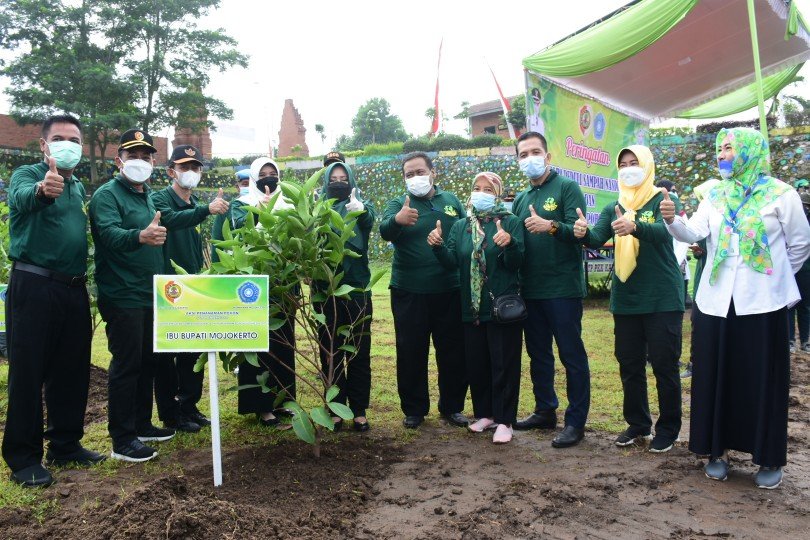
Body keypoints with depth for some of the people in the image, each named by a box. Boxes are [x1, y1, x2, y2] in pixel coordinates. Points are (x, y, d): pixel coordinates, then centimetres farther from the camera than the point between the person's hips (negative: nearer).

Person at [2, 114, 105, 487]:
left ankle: (66, 445, 25)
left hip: (74, 288, 7)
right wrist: (42, 189, -53)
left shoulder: (78, 187, 16)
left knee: (73, 369, 12)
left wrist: (85, 277, 4)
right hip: (34, 286, -7)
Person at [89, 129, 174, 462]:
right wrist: (140, 236, -48)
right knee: (126, 365, -4)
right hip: (122, 297, -8)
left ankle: (142, 425, 27)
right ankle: (122, 440, 6)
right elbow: (110, 234, -29)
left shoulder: (149, 197, 16)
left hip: (151, 295, 8)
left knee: (148, 362, 14)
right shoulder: (107, 195, -10)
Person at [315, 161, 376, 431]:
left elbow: (369, 219, -19)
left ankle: (359, 410, 15)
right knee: (330, 352, 7)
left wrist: (360, 209, -42)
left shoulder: (360, 207, 5)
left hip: (357, 289, -1)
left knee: (359, 351, 5)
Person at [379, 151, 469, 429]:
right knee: (410, 353, 5)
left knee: (453, 351, 10)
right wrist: (397, 220, -43)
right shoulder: (398, 203, 1)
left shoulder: (451, 201, 10)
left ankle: (452, 406, 26)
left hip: (449, 291, 2)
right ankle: (414, 409, 21)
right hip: (409, 293, -2)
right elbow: (385, 231, -19)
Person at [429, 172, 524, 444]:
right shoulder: (460, 226, 11)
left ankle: (504, 420, 11)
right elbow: (452, 263, 0)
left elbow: (515, 264, -11)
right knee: (476, 364, 11)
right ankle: (485, 413, 27)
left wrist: (509, 244, -31)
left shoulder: (511, 223, -2)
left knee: (504, 365, 1)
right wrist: (438, 246, -18)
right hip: (471, 308, 4)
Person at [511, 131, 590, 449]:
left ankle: (576, 422, 11)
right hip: (531, 289, 7)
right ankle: (545, 411, 29)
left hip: (563, 288, -7)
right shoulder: (521, 199, 15)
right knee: (538, 354, 15)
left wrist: (551, 226, -32)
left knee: (572, 356, 1)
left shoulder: (567, 187, -4)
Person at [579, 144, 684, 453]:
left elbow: (662, 231, -23)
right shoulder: (614, 208, 11)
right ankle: (637, 424, 26)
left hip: (662, 299, -4)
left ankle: (668, 430, 17)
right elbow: (597, 239, -6)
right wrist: (583, 233, -29)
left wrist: (634, 226, -43)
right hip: (625, 300, 5)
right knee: (629, 365, 11)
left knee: (664, 364, 2)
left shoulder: (662, 200, -2)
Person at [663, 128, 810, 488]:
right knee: (716, 377, 7)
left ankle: (769, 459, 17)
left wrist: (773, 277, 11)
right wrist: (671, 220, -23)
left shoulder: (781, 194, -1)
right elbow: (694, 233, -5)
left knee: (763, 379, 4)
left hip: (762, 302, -3)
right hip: (716, 301, 4)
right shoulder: (714, 197, 9)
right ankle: (718, 450, 20)